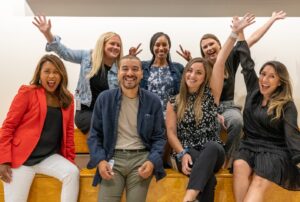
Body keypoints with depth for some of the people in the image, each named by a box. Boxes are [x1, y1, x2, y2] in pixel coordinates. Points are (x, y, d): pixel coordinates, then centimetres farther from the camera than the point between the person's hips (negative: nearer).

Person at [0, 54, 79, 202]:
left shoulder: (67, 99, 6)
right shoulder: (27, 93, -7)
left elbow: (68, 131, 12)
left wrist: (69, 159, 8)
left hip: (50, 156, 3)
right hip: (21, 156, -3)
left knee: (72, 173, -20)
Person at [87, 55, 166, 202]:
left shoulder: (153, 101, 3)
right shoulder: (104, 99, 3)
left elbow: (159, 137, 6)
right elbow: (95, 134, 7)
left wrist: (153, 161, -11)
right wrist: (100, 160, -8)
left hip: (141, 158, 0)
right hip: (113, 158, 0)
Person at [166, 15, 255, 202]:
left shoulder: (211, 94, 5)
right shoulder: (174, 102, 8)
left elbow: (220, 62, -4)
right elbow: (171, 132, 2)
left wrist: (235, 32, -11)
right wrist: (183, 154, -15)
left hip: (213, 152, 0)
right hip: (188, 153, 0)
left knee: (211, 147, -38)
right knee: (208, 177, -33)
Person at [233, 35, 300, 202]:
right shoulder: (254, 90, 10)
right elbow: (247, 63, 13)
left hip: (275, 151, -4)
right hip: (250, 146, 4)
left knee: (259, 182, -32)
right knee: (239, 166, -31)